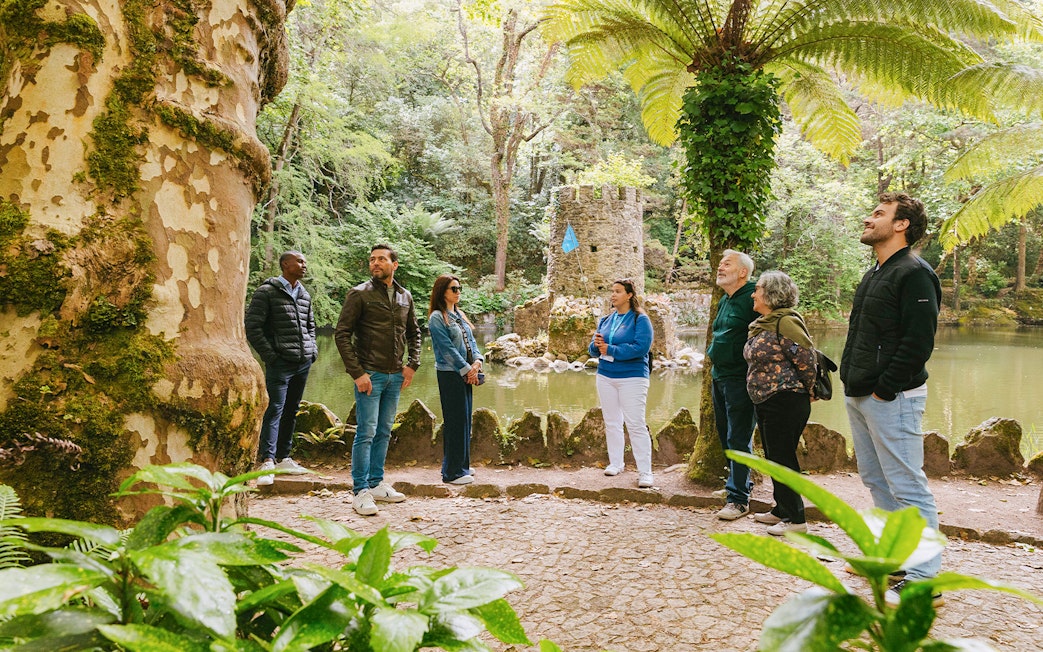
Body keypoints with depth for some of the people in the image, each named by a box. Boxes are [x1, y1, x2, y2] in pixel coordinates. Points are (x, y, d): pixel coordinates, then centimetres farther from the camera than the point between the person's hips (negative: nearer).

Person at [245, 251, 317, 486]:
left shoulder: (304, 295, 16)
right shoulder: (266, 292, -5)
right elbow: (252, 326, -8)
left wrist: (312, 350, 14)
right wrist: (269, 355, -13)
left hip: (303, 363, 7)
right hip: (280, 362, -7)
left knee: (291, 411, 12)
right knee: (275, 410, -11)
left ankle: (283, 458, 21)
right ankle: (267, 462, -10)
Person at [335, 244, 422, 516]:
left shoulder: (405, 296, 10)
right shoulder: (360, 294, -6)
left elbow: (413, 332, 22)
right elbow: (341, 334, -9)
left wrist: (412, 364, 8)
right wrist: (357, 373, -15)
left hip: (395, 376, 6)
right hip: (370, 375, -5)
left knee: (384, 433, 12)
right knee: (366, 433, -5)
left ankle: (376, 484, 23)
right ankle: (361, 491, 2)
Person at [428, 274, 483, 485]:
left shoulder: (460, 315, 16)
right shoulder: (437, 317, -9)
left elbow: (470, 341, 14)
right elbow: (447, 348, -14)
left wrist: (477, 361, -4)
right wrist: (467, 369, -13)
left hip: (466, 374, 8)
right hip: (450, 374, -8)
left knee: (465, 419, 12)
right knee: (455, 421, -5)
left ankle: (462, 465, 24)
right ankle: (452, 472, 3)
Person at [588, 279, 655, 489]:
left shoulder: (640, 319, -8)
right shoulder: (606, 319, 11)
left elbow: (641, 347, -22)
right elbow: (594, 349, 12)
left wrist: (610, 349, -20)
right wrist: (596, 345, -13)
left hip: (632, 378, -7)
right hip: (605, 377, 7)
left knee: (636, 424, -8)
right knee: (611, 422, 13)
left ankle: (645, 471, -4)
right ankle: (615, 463, 26)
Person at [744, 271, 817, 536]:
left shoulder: (786, 322, -17)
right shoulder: (763, 324, 13)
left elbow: (806, 358, -20)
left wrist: (810, 389, -8)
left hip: (786, 402, -10)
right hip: (765, 402, 10)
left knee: (783, 459, -4)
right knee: (774, 458, 17)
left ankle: (796, 519, 6)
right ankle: (781, 510, 29)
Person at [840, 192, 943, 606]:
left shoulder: (914, 274, -13)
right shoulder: (874, 276, 17)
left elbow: (918, 342, -20)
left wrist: (883, 390, -18)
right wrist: (850, 381, 13)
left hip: (891, 399, -10)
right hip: (859, 397, 10)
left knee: (906, 487, -5)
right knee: (876, 481, 17)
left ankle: (924, 580, 3)